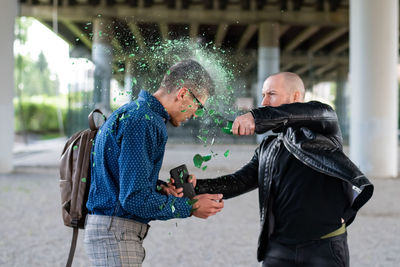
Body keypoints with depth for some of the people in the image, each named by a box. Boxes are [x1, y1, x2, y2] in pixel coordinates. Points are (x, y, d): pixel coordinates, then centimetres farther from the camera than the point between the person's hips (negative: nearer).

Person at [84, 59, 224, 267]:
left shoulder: (134, 111, 15)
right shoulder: (143, 121, -18)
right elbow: (134, 198, -22)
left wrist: (160, 188, 3)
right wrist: (190, 207, -12)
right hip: (115, 233, -10)